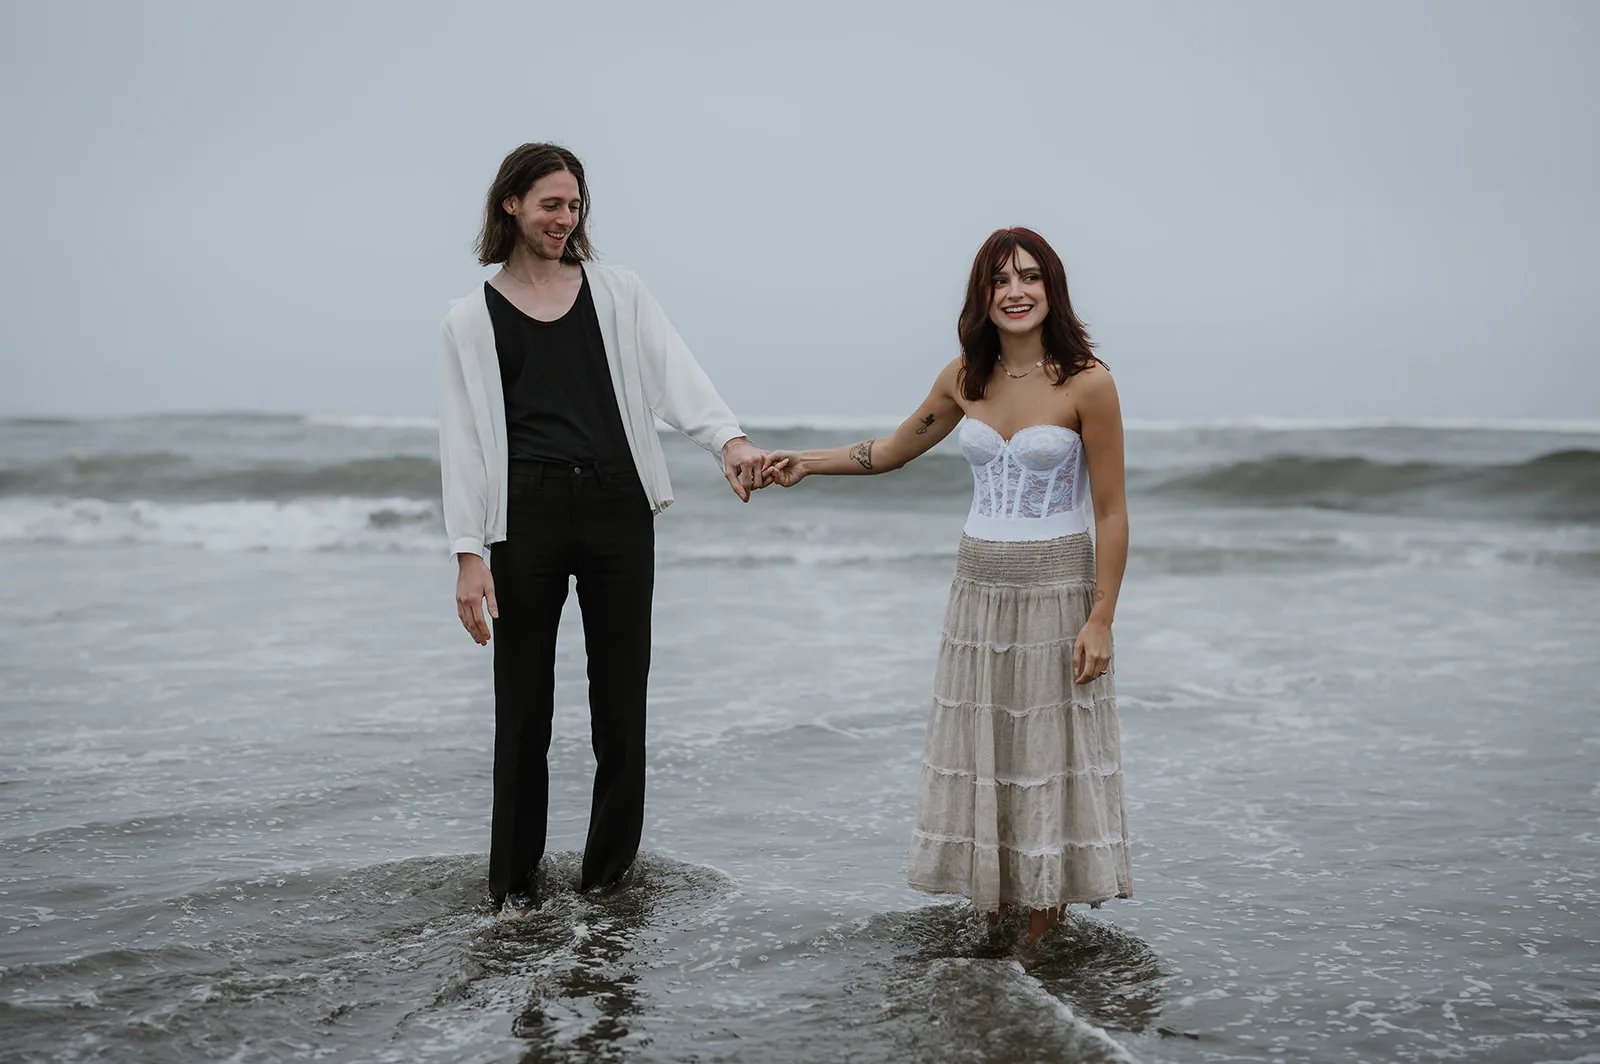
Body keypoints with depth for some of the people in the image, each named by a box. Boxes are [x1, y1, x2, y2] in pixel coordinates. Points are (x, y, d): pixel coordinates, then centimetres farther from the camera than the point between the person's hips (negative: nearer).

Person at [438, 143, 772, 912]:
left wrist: (729, 440, -24)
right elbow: (463, 439, 3)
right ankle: (513, 877, 17)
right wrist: (468, 552, -6)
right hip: (526, 512, -1)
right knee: (523, 704, 2)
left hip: (617, 504, 1)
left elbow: (674, 376, -5)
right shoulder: (473, 317, 6)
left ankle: (609, 868, 20)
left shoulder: (618, 293, 9)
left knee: (620, 694, 6)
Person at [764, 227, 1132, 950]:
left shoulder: (1086, 382, -10)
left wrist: (1100, 620, -13)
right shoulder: (965, 377, 4)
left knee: (1049, 751, 0)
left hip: (1057, 589, -5)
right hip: (979, 586, 5)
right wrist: (807, 462, 9)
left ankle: (1045, 935, 12)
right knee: (978, 753, 6)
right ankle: (991, 928, 16)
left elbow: (1111, 513, -9)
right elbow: (895, 449, 20)